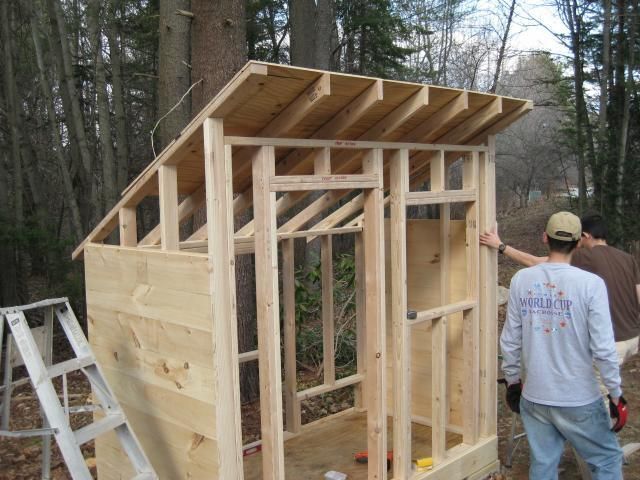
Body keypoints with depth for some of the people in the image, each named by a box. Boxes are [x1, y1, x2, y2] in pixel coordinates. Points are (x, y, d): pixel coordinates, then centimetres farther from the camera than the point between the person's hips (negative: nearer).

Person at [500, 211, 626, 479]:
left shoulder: (521, 280, -4)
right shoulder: (590, 283, -15)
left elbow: (510, 340, 1)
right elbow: (603, 348, -14)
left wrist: (512, 380, 14)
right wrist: (616, 394, -2)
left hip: (534, 397, 3)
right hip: (579, 400, -3)